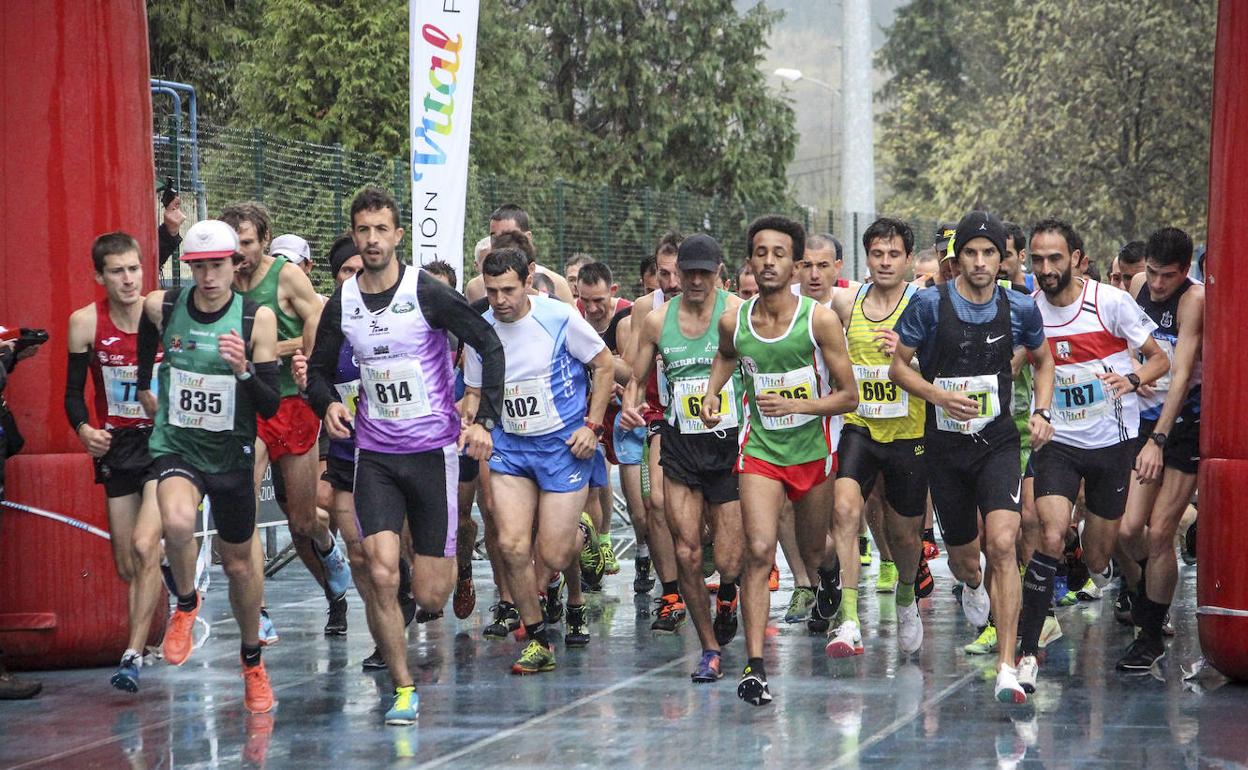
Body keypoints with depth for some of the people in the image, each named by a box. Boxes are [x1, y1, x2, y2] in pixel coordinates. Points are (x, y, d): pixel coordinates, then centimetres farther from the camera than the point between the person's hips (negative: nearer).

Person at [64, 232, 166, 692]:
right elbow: (74, 392, 5)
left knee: (145, 545, -20)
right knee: (126, 566, 7)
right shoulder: (86, 323, -4)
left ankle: (134, 655, -17)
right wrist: (83, 429, -14)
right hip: (116, 446, 3)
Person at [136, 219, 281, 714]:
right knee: (178, 521, -32)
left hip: (231, 453, 0)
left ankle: (252, 661, 37)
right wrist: (143, 385, 24)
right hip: (175, 446, 0)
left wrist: (244, 370, -30)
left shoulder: (257, 318, -12)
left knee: (238, 562, 13)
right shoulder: (161, 307, -8)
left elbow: (270, 407, -13)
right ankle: (186, 604, -2)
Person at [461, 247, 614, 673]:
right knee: (512, 544, -11)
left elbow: (604, 365, -1)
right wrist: (467, 422, -10)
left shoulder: (560, 318, -12)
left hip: (564, 446, -3)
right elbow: (474, 393, 12)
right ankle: (538, 640, 5)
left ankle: (579, 535, 33)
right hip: (510, 447, 3)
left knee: (551, 557, -6)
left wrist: (592, 425, -7)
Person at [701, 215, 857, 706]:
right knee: (759, 553, -16)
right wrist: (711, 394, 5)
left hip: (813, 449, 0)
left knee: (814, 553, 17)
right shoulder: (734, 321, -5)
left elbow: (848, 396, -9)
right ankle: (754, 666, -18)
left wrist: (795, 405, -22)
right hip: (760, 450, 0)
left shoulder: (819, 320, -13)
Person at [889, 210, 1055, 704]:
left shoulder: (1020, 309, -2)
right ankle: (972, 585, 55)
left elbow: (1043, 361, 17)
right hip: (944, 445, 0)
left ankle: (1007, 667, -21)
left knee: (1002, 543, -21)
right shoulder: (929, 305, -8)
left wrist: (1042, 412, 2)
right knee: (962, 557, 13)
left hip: (997, 441, 0)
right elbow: (898, 367, -1)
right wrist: (939, 395, -18)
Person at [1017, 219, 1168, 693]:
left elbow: (1159, 359, -3)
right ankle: (1028, 651, -18)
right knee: (1050, 535, -21)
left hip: (1113, 441, -1)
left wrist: (1133, 379, -24)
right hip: (1058, 441, 1)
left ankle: (1097, 563, 49)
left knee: (1098, 556, 8)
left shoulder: (1111, 302, -11)